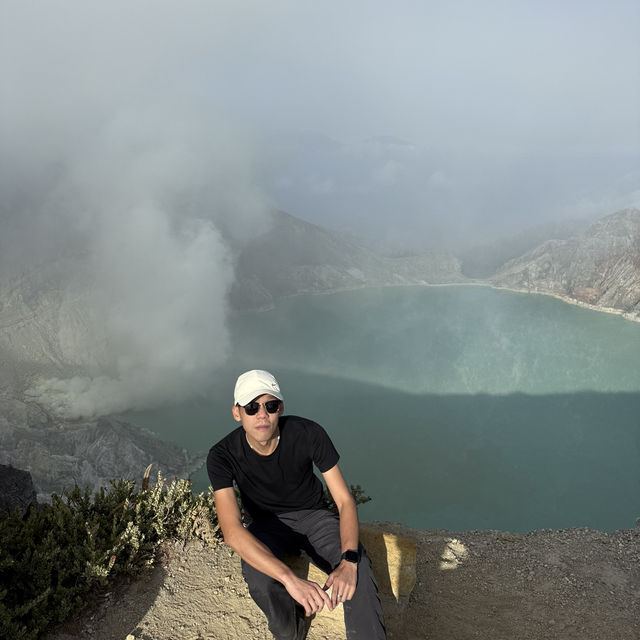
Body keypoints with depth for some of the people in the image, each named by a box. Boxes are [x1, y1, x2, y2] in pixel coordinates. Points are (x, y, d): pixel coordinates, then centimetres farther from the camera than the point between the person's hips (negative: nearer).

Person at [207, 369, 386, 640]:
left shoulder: (308, 433, -23)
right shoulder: (222, 455, -24)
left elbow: (345, 501, -18)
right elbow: (232, 532, -34)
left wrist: (348, 561, -36)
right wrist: (290, 579, -47)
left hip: (313, 515, 0)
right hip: (266, 524, 0)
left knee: (359, 568, -27)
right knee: (259, 578, -32)